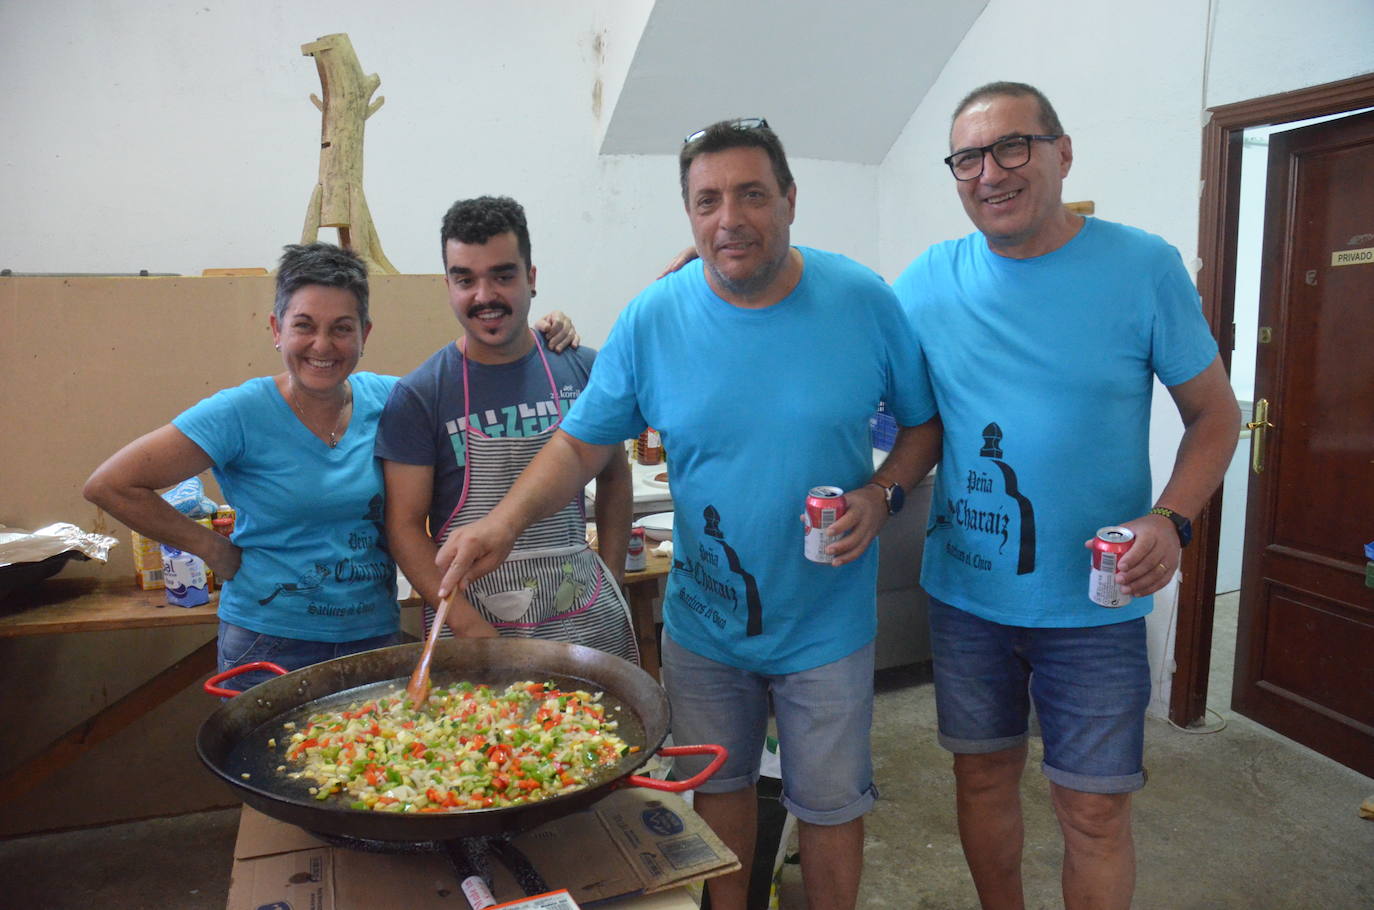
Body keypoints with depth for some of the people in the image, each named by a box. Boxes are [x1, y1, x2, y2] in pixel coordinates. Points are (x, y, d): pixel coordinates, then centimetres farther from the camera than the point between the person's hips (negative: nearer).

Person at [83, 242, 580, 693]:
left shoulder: (386, 399, -2)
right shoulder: (241, 413, -12)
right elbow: (110, 485, -10)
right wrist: (216, 551, -8)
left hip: (376, 635, 4)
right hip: (272, 645, -3)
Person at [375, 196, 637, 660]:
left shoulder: (583, 369, 1)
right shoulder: (417, 396, -6)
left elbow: (614, 476, 12)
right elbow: (405, 525, -6)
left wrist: (612, 583, 5)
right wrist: (469, 625, -15)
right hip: (467, 618, -2)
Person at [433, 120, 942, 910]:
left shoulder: (864, 302, -12)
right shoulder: (653, 319, -11)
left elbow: (926, 421, 0)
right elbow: (583, 442, -6)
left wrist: (881, 494, -19)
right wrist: (505, 522, -22)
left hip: (827, 623, -1)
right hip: (703, 620, 2)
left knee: (830, 805, 16)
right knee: (719, 787, 22)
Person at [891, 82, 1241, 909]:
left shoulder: (1143, 266, -7)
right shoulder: (929, 282, -2)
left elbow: (1215, 412, -1)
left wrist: (1172, 520, -16)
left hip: (1093, 603, -2)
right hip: (963, 591, 3)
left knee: (1095, 811, 7)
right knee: (984, 776, 18)